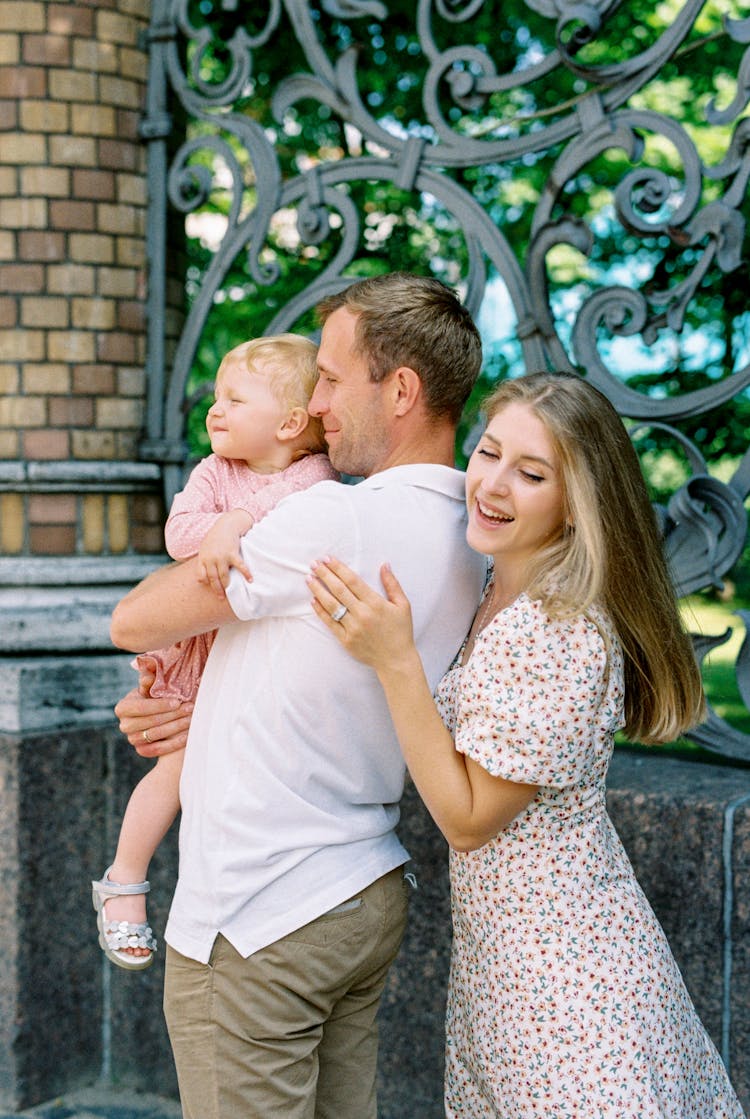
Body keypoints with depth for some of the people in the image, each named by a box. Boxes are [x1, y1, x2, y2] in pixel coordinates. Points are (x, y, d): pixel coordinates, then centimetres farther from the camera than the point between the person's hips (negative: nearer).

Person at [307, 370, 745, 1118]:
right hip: (504, 952, 9)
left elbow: (468, 818, -19)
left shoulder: (563, 635, -24)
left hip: (560, 970, -9)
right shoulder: (496, 593, 4)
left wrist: (394, 659, -24)